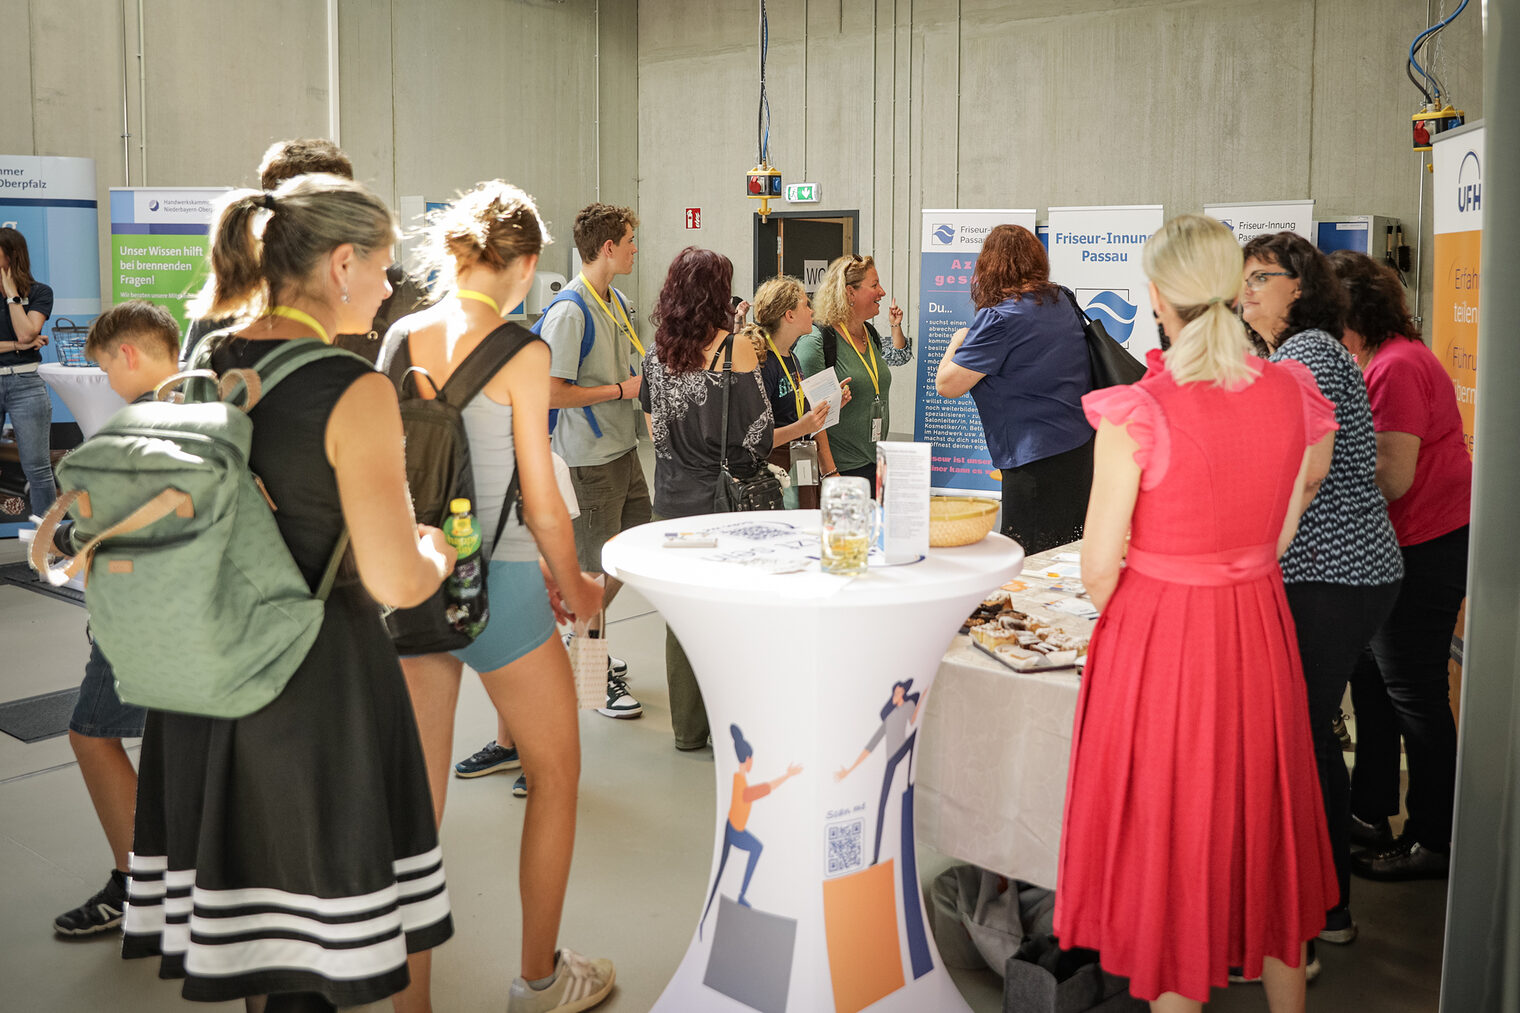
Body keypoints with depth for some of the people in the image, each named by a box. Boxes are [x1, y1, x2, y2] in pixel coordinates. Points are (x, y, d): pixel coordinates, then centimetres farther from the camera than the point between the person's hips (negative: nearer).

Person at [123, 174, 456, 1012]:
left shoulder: (203, 368, 3)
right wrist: (435, 553, 1)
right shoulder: (354, 391, -17)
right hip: (317, 685, -6)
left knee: (248, 906, 19)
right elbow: (395, 581, -20)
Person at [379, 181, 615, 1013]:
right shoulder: (518, 351, -14)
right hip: (494, 582, -5)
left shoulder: (401, 338, 3)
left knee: (420, 780, 17)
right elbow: (541, 501, -13)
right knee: (556, 772, 13)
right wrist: (573, 586, 5)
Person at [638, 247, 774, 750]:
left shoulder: (657, 352, 3)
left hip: (672, 500, 5)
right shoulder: (735, 349, -13)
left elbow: (654, 430, 11)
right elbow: (759, 436, -13)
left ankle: (688, 728, 24)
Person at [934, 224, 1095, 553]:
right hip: (1082, 450, 8)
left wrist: (956, 343, 8)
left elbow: (947, 384, -11)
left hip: (1038, 459, -8)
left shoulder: (998, 319, -15)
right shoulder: (1060, 302, 10)